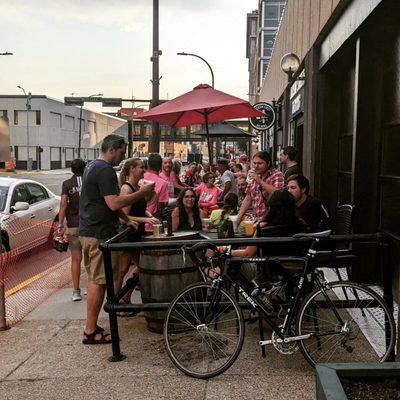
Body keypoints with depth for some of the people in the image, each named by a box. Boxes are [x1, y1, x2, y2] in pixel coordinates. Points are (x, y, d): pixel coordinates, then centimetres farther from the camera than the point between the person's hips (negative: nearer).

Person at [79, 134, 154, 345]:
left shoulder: (91, 167, 17)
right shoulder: (105, 170, -17)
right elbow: (114, 203, -25)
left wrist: (126, 219, 17)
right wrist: (142, 192, -16)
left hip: (87, 232, 11)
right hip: (100, 234, -10)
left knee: (93, 280, 16)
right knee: (98, 282, -4)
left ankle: (91, 326, 24)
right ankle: (91, 332, 4)